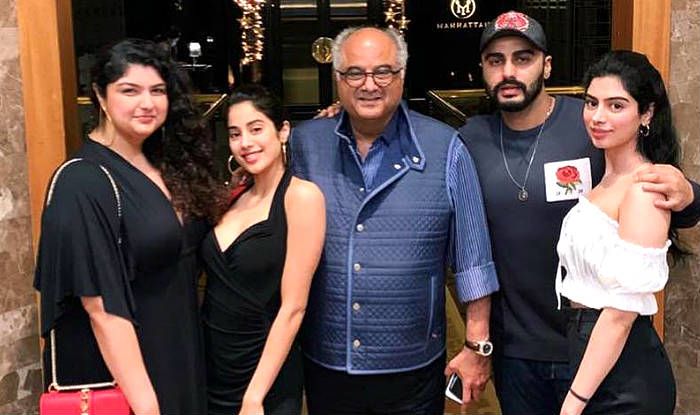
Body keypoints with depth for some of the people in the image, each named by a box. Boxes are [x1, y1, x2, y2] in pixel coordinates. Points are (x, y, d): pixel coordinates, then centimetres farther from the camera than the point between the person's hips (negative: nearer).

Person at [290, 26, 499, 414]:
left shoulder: (444, 149, -6)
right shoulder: (304, 143, -2)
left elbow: (472, 259, -3)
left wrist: (478, 346, -2)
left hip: (414, 368, -1)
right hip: (324, 364, 2)